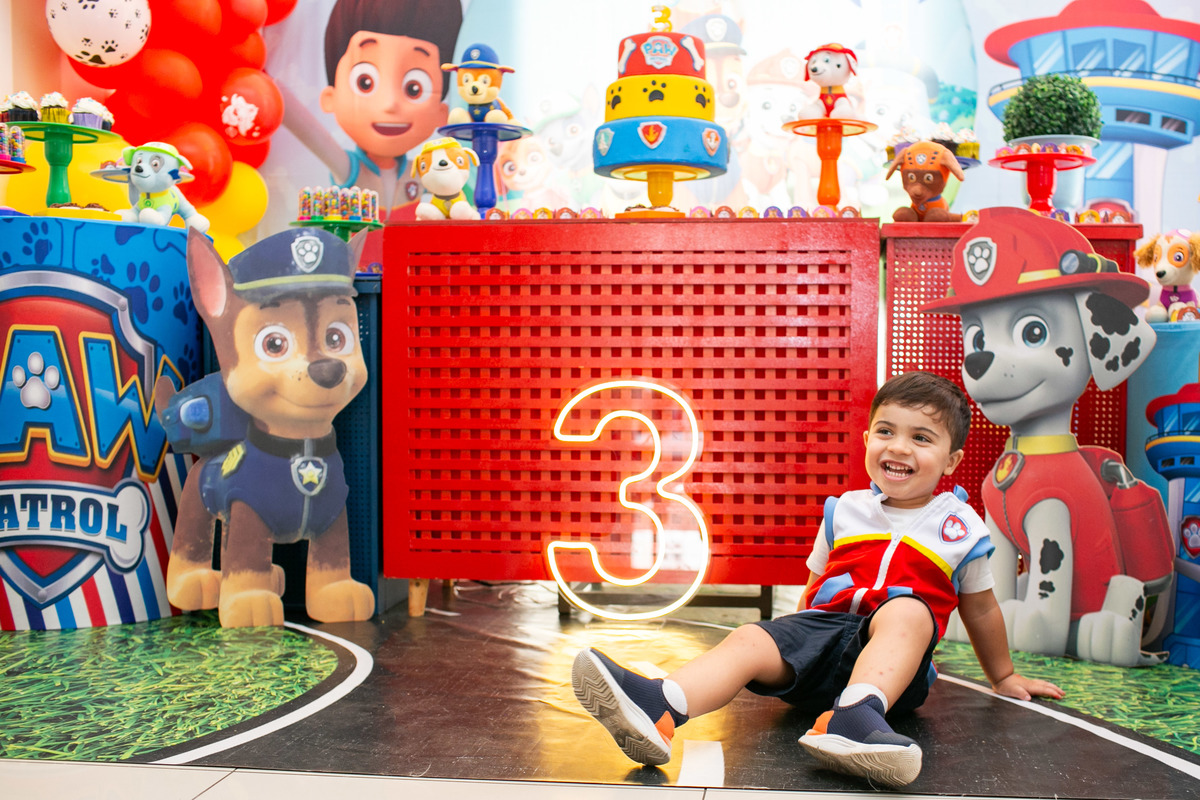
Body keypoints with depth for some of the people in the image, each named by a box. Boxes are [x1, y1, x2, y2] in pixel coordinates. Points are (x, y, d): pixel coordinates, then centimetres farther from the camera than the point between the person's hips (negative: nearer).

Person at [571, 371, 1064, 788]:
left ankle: (856, 713, -58)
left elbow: (980, 608, 25)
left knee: (907, 609, -34)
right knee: (750, 640, -26)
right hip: (825, 624, 2)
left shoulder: (961, 527, 12)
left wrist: (1003, 678, 34)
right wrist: (792, 644, 21)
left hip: (896, 661, -2)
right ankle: (659, 708, -50)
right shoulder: (844, 511, 17)